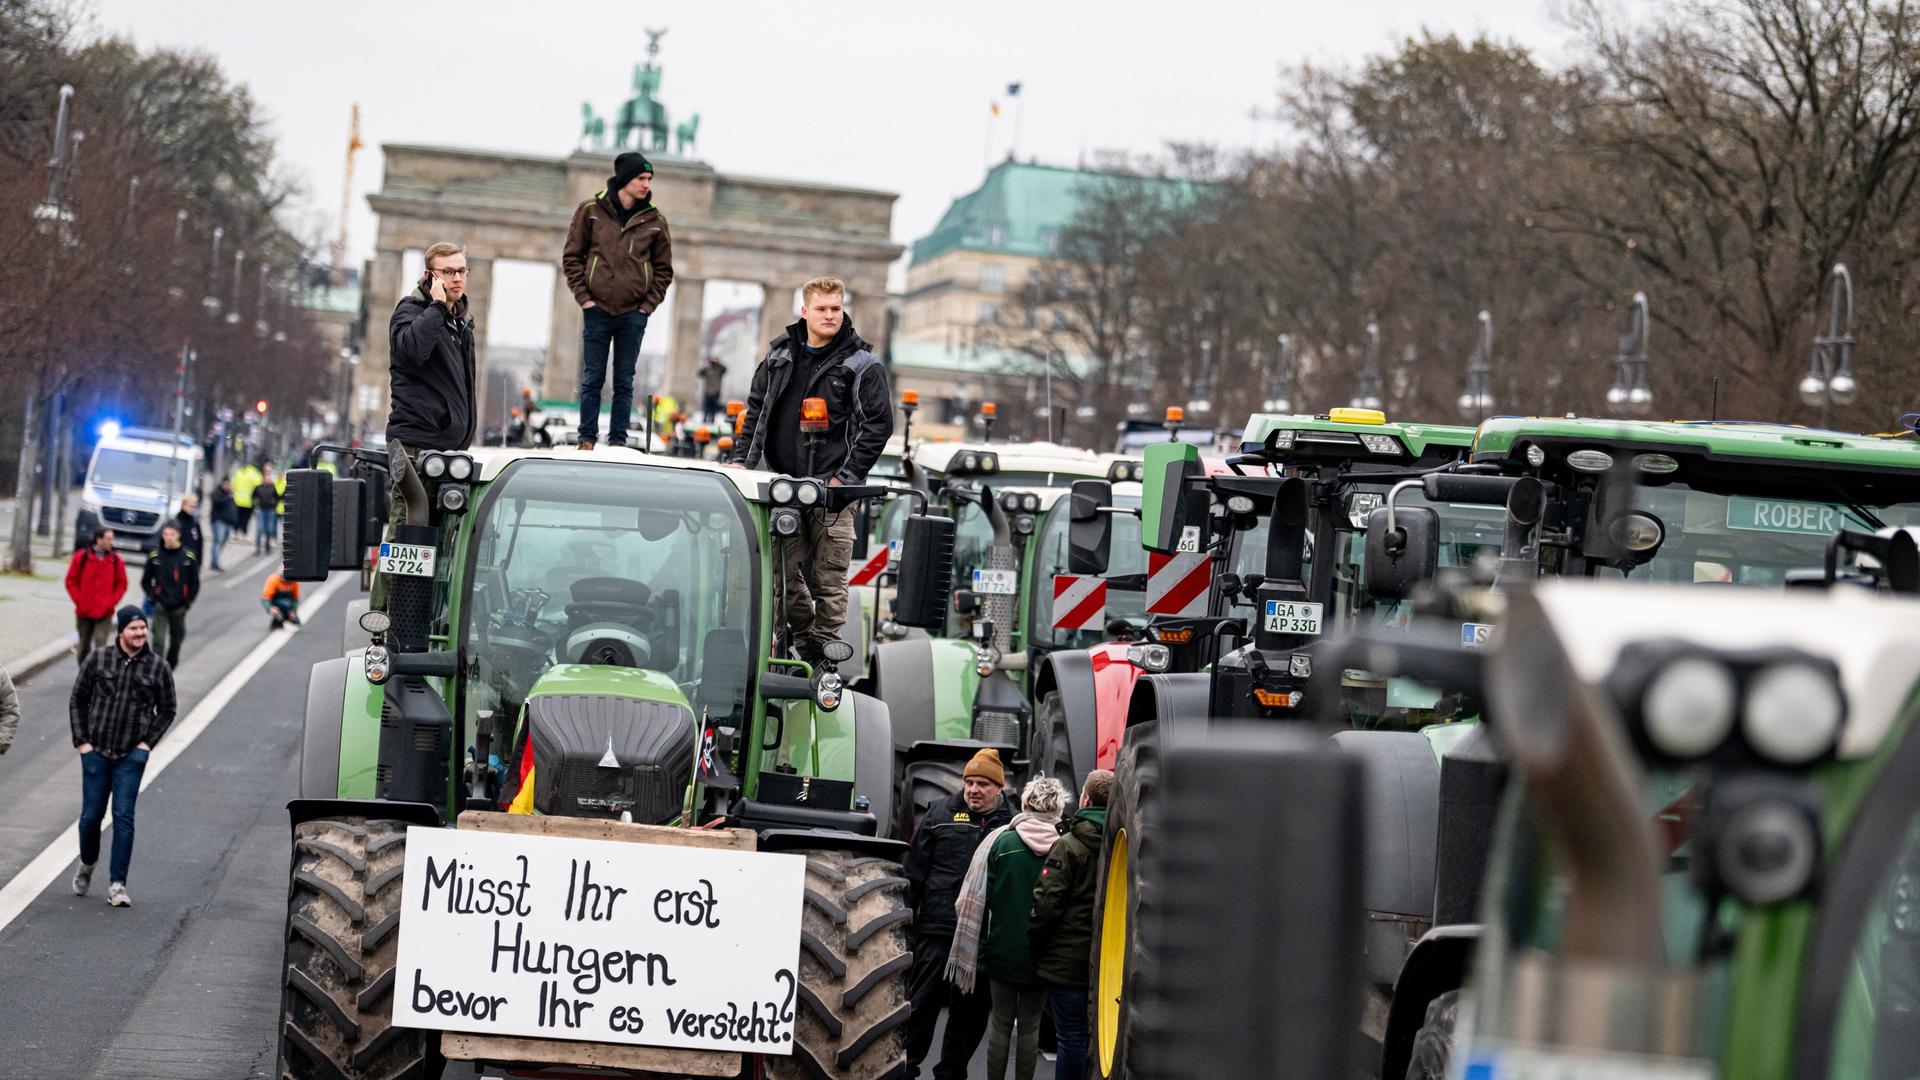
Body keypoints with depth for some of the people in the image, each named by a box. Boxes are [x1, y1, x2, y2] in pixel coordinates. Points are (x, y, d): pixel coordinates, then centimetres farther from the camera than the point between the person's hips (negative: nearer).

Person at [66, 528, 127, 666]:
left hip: (104, 613, -1)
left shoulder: (116, 560, -1)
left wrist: (111, 602, -6)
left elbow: (122, 584, 5)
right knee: (84, 645, 12)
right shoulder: (81, 557, -4)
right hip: (84, 612, 1)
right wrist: (79, 601, -5)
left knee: (100, 643, -14)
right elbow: (71, 582, 2)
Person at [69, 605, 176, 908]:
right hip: (96, 751, 1)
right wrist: (81, 741, 0)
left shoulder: (158, 668, -1)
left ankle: (117, 885, -3)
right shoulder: (99, 659, -2)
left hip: (131, 756, -1)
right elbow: (77, 701, 6)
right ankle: (86, 866, 34)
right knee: (91, 815, 7)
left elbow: (166, 710, 10)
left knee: (124, 817, -7)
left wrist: (148, 742, -1)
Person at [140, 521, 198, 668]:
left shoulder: (188, 556, -4)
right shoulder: (154, 556, -4)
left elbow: (195, 583, 4)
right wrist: (153, 597, -5)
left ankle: (171, 664, 39)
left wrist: (188, 601, -2)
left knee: (177, 637, 16)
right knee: (158, 640, -11)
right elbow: (145, 581, 6)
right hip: (160, 606, -1)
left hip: (179, 607, 1)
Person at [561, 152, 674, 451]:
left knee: (624, 382, 4)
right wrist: (584, 297, -4)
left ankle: (618, 441, 7)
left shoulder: (654, 220, 4)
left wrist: (648, 305, 0)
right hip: (597, 310, -1)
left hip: (634, 314, 1)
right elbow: (572, 257, 5)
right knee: (592, 379, 2)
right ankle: (587, 440, 6)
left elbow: (664, 269, 10)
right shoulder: (591, 211, 0)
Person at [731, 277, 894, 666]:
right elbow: (755, 410, 21)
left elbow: (878, 425, -3)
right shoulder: (780, 356, 13)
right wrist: (742, 458, 10)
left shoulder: (862, 365, 0)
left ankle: (825, 655, 1)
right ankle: (804, 640, 18)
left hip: (832, 488, -4)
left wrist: (846, 477, -9)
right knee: (785, 570, 4)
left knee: (829, 578, -4)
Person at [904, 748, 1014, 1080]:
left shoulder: (1011, 823, 5)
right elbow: (915, 868, 6)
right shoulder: (942, 814, 5)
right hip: (938, 928, -1)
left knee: (972, 1009, 9)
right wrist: (906, 912, 1)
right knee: (922, 1002, 3)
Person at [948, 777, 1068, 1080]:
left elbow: (974, 901, -4)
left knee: (1001, 1023, 11)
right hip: (1040, 954, 0)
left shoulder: (1000, 840, -7)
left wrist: (971, 949, 4)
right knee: (1030, 1026, 10)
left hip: (1002, 950, 0)